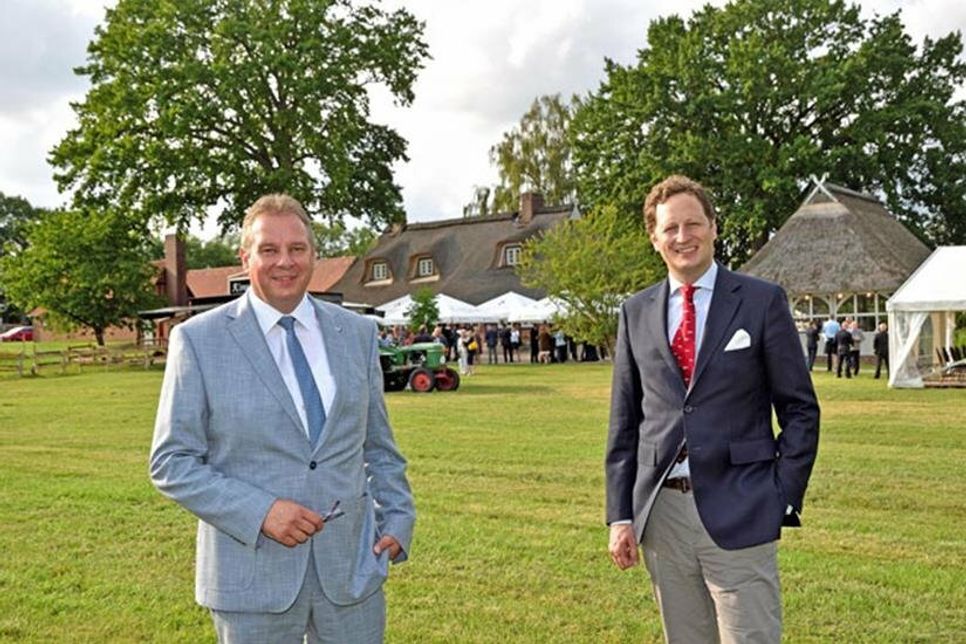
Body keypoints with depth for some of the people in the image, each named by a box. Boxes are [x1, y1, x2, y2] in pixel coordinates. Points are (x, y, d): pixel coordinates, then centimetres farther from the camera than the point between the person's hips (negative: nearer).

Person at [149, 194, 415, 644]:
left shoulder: (357, 333, 6)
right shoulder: (198, 340, -4)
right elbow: (170, 463, -5)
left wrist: (397, 518, 2)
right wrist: (260, 511, -15)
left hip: (353, 567, 3)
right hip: (252, 576, -2)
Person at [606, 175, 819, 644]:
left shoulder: (761, 301, 0)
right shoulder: (636, 313, 9)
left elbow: (800, 410, 1)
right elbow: (624, 422, 10)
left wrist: (783, 501, -6)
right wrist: (620, 515, 5)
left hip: (740, 515, -3)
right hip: (660, 513, 3)